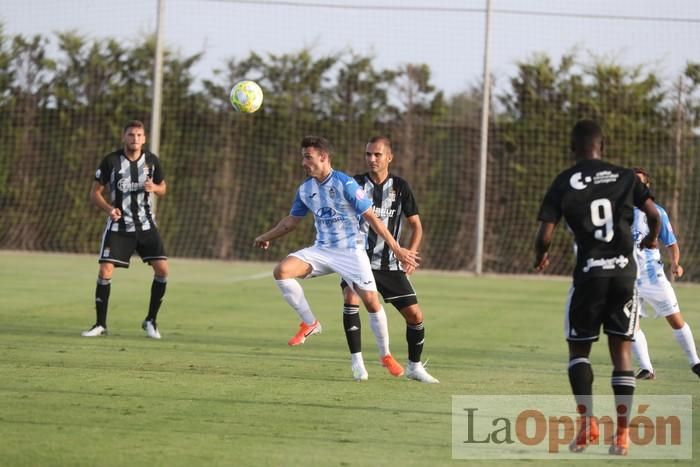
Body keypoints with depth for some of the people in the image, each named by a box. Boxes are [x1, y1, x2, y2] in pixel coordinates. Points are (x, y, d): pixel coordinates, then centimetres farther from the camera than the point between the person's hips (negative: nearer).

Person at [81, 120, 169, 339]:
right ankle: (100, 324, 2)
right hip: (118, 226, -2)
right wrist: (109, 209, -21)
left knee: (162, 269, -10)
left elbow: (162, 187, 13)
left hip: (146, 225, 2)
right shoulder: (111, 161, -8)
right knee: (105, 271, -12)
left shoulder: (151, 160, 0)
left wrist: (154, 187, -12)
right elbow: (95, 192, -2)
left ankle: (150, 321, 7)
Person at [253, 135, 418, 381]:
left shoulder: (345, 183, -15)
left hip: (351, 251, -5)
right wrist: (266, 237, 26)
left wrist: (396, 248, -15)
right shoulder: (305, 190, 3)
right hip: (322, 250, 5)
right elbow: (292, 220, 22)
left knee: (371, 301, -12)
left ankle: (386, 355, 9)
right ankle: (309, 323, -5)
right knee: (282, 270, -18)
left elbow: (371, 217, -14)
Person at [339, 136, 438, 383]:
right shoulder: (356, 184, -4)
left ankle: (414, 366, 21)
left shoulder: (400, 187, 0)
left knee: (415, 315, 0)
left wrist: (409, 254, -10)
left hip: (389, 264, 2)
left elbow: (416, 226, 5)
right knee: (351, 299, -29)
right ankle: (357, 363, -21)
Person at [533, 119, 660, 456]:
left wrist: (540, 258, 17)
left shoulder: (564, 183, 0)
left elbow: (545, 235, -5)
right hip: (624, 272, 2)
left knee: (578, 349, 14)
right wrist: (651, 239, 22)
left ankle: (587, 421, -3)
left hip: (589, 274, -2)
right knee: (621, 350, 8)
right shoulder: (624, 176, 5)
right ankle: (622, 434, 2)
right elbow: (653, 214, -1)